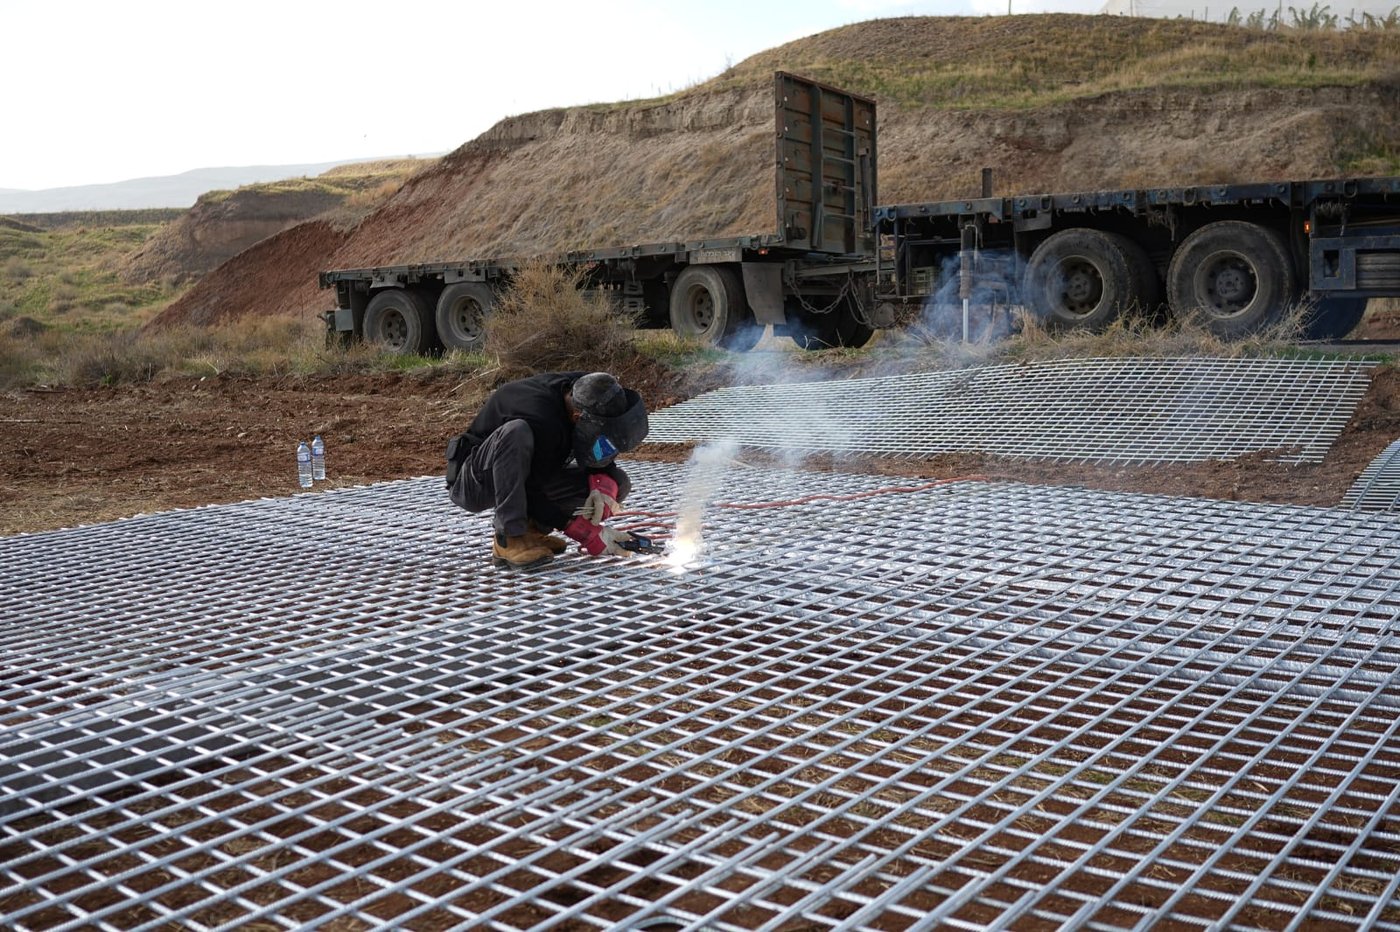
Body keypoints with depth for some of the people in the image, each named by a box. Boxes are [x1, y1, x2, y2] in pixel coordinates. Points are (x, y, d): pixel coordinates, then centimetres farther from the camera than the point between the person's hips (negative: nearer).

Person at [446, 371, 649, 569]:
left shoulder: (587, 393, -15)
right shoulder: (541, 423, -36)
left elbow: (600, 459, -1)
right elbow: (531, 495, -28)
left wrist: (605, 485, -23)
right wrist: (588, 535, -29)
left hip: (526, 476, 7)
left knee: (618, 483, -8)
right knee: (517, 432, -39)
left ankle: (531, 529, -3)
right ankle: (509, 539, -28)